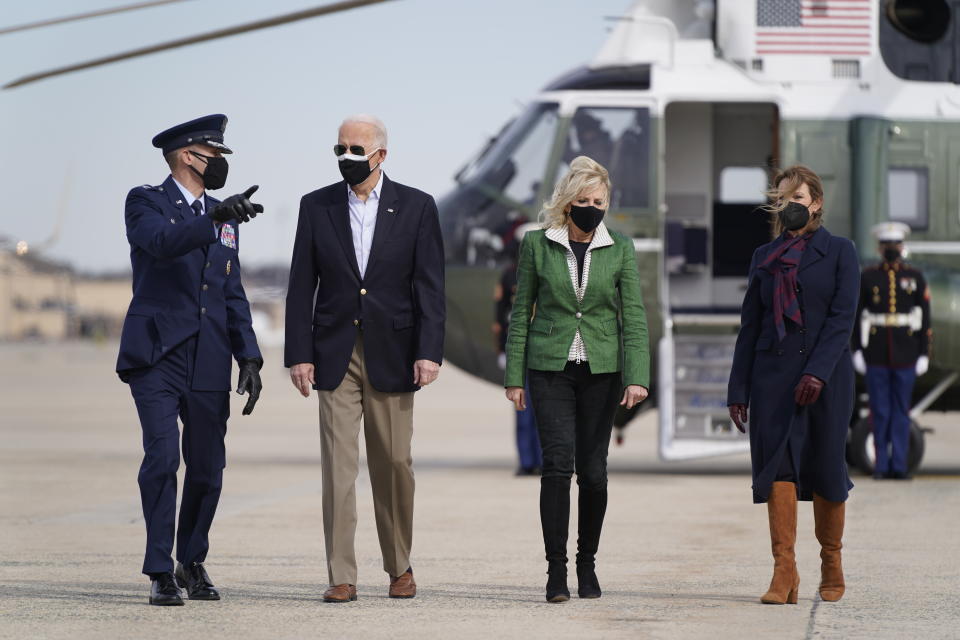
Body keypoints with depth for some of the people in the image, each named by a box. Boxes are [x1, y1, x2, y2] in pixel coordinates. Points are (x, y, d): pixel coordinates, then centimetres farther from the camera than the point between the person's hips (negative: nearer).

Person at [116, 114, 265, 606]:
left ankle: (192, 563, 23)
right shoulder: (146, 202, -1)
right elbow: (163, 242, -23)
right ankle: (161, 573, -8)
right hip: (157, 357, -5)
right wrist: (216, 218, -38)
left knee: (207, 468, 5)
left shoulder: (224, 218, 17)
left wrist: (248, 356, 7)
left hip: (208, 362, 5)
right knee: (162, 460, -15)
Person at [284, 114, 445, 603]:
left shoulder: (416, 207, 2)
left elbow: (430, 286, -1)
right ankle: (341, 577, -4)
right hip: (335, 355, 1)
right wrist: (299, 354, -3)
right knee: (338, 466, -4)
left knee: (394, 465, 5)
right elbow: (302, 287, 4)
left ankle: (400, 567, 20)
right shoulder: (316, 207, 5)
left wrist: (429, 352, -9)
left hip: (391, 356, -1)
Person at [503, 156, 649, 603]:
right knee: (557, 462, -13)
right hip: (550, 368, -1)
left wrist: (636, 377, -11)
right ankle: (556, 569, -10)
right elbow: (521, 312, 6)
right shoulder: (537, 244, 2)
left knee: (593, 470, 2)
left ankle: (587, 563, 18)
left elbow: (633, 316, 0)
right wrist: (514, 377, 2)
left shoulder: (620, 249, 4)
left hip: (601, 370, 1)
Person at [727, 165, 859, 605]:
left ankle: (831, 565, 21)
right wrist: (738, 390, 5)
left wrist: (818, 372, -18)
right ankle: (784, 572, -12)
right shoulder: (764, 257, 13)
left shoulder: (839, 252, 3)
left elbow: (842, 317, -6)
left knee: (824, 467, 3)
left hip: (825, 376, -2)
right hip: (773, 375, 2)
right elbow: (749, 326, 12)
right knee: (777, 464, -9)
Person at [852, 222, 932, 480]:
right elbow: (857, 315, 4)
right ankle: (882, 464, 9)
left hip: (905, 357, 0)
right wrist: (857, 350, -2)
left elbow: (924, 318, 4)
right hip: (876, 357, 0)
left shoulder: (915, 277, 4)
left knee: (901, 410, 3)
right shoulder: (868, 277, 4)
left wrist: (924, 354, -1)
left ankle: (899, 465, 7)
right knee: (880, 411, 2)